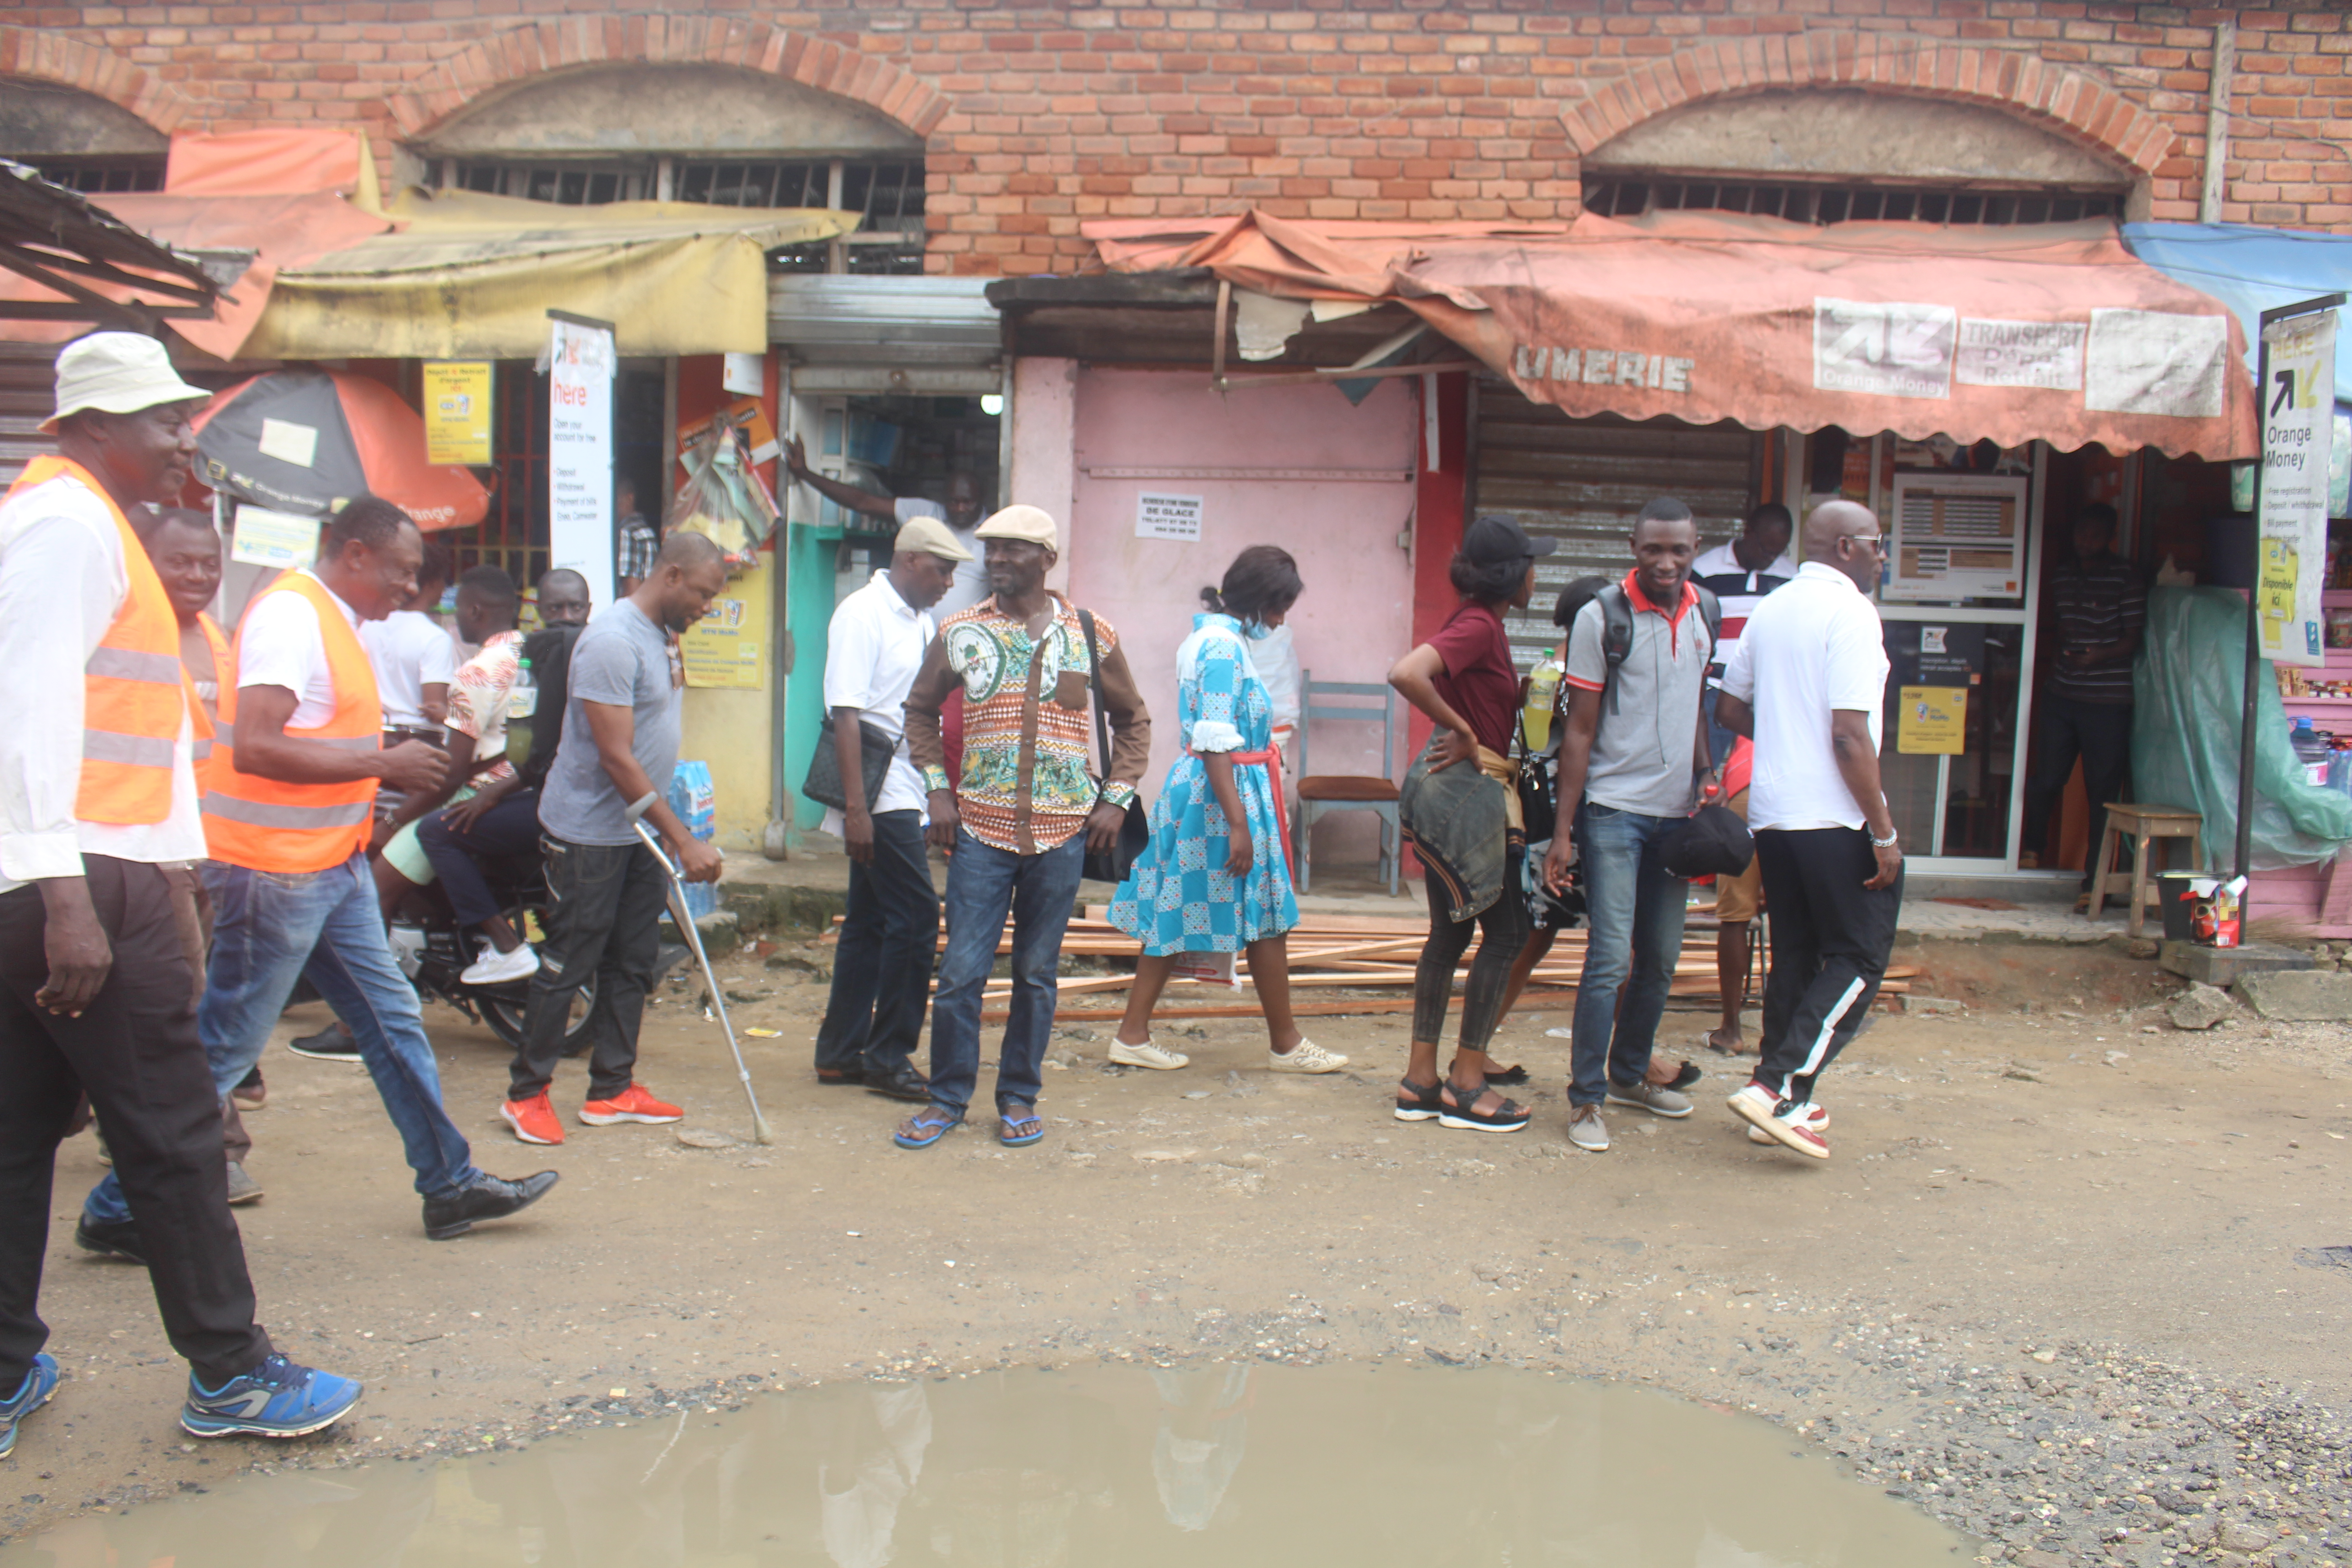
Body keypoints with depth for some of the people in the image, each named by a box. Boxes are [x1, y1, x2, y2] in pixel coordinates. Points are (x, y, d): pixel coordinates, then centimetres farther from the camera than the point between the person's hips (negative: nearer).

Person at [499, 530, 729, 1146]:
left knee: (633, 963, 11)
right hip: (589, 833, -9)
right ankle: (526, 1094, 12)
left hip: (641, 831, 9)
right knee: (567, 964, -1)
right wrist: (684, 841, -24)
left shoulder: (663, 637, 10)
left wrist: (670, 832, 15)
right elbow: (616, 756, -23)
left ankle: (612, 1089, 21)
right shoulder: (613, 640, -20)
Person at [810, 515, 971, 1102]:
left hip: (906, 793, 9)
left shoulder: (922, 622, 15)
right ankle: (889, 1057, 2)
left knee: (870, 921, 12)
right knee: (916, 917, -8)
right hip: (881, 794, -9)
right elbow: (847, 715, -17)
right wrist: (855, 808, -21)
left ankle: (840, 1053, 21)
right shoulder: (863, 615, -11)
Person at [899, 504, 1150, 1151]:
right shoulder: (960, 634, 4)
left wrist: (1116, 798, 3)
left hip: (1062, 831, 0)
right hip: (981, 829, 0)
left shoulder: (1091, 636, 4)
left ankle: (1019, 1097, 21)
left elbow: (1132, 720, 14)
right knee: (961, 970, -2)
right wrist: (937, 788, 4)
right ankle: (947, 1097, 13)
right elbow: (920, 711, 16)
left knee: (1037, 972, 8)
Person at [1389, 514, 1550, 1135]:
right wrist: (1460, 731, -22)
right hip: (1466, 790, -10)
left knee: (1450, 933, 13)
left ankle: (1421, 1081, 18)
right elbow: (1407, 674, -32)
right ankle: (1466, 1084, 6)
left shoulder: (1481, 622, 12)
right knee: (1506, 930, 0)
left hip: (1459, 789, 10)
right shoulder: (1478, 626, -17)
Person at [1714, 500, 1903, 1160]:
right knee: (1860, 959, 1)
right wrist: (1885, 833, -15)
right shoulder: (1850, 613, -13)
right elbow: (1850, 735, -19)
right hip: (1835, 818, -8)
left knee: (1794, 956, 15)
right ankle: (1777, 1087, -8)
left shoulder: (1768, 610, 12)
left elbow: (1730, 708, 19)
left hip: (1770, 810, 8)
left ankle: (1786, 1102, 19)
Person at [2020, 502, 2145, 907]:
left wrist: (2099, 655, -24)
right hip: (2059, 695, 5)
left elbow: (2132, 641, -8)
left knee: (2103, 791, 0)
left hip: (2107, 701, -4)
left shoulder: (2127, 578, -4)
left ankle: (2094, 879, 8)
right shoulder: (2061, 577, 13)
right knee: (2044, 781, 6)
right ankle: (2033, 850, 30)